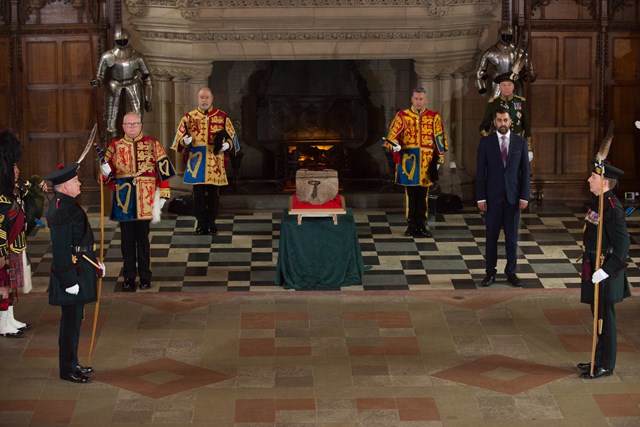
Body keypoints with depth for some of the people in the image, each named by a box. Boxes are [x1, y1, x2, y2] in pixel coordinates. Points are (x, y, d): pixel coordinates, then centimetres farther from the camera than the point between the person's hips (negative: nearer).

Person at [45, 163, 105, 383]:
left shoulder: (66, 204, 11)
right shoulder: (61, 210, -21)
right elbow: (61, 248, -23)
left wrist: (94, 263, 24)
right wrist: (69, 280, -22)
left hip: (80, 267, 10)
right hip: (72, 271, -10)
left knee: (74, 318, 17)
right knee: (71, 320, -2)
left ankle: (72, 364, 26)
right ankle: (68, 370, 7)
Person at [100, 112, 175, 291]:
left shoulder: (152, 144, 3)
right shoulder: (115, 146, 8)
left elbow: (163, 169, 2)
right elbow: (108, 173, 11)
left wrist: (163, 194, -3)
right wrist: (105, 171, -13)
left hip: (145, 200, -1)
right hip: (123, 200, 1)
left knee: (142, 238, 5)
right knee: (127, 239, 5)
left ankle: (145, 277, 16)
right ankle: (129, 278, 14)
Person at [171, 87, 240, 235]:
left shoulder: (222, 117, 6)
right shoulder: (189, 117, 7)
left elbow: (232, 137, 8)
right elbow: (179, 138, 6)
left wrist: (227, 145, -12)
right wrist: (185, 141, -16)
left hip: (215, 162, 0)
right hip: (196, 162, 0)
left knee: (213, 194, 3)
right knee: (199, 194, 2)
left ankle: (211, 223, 14)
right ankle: (201, 223, 11)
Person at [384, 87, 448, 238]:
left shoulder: (434, 117, 8)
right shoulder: (402, 116, 6)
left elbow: (439, 138, 10)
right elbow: (393, 134, 0)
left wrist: (440, 158, 7)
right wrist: (394, 144, -22)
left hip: (426, 161, 1)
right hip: (408, 159, -1)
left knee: (423, 195, 3)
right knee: (411, 194, 1)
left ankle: (422, 225, 10)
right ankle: (411, 225, 8)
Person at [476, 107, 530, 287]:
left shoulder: (520, 142, 2)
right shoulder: (485, 142, -1)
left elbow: (525, 170, 3)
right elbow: (480, 171, -1)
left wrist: (524, 196, -4)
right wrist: (480, 197, -7)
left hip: (513, 196, 1)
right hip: (492, 196, -1)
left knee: (512, 237, 7)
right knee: (491, 237, 4)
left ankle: (511, 272, 16)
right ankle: (490, 272, 13)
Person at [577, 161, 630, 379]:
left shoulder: (612, 208, -21)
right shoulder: (598, 202, 7)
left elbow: (623, 243, -25)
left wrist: (606, 270, -26)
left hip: (605, 272, -9)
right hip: (594, 268, 9)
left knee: (605, 317, 1)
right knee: (599, 316, 18)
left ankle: (605, 366, 11)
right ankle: (599, 359, 29)